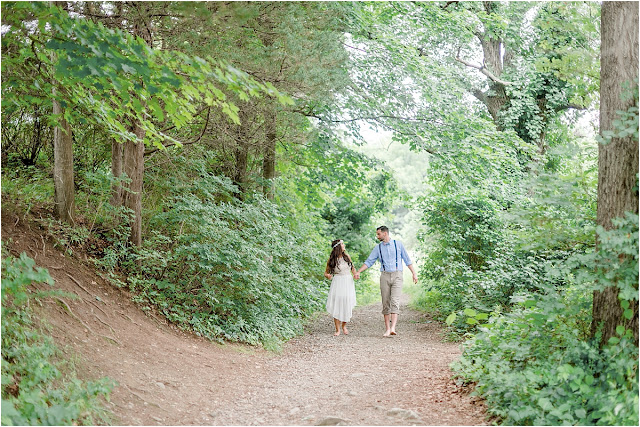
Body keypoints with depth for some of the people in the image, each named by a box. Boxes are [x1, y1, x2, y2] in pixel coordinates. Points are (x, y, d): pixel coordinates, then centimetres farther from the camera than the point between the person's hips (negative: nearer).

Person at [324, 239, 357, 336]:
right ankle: (337, 329, 2)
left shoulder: (346, 255, 7)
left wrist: (355, 273, 3)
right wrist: (328, 275, -17)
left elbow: (352, 267, 23)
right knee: (337, 306, -6)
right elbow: (326, 272, 6)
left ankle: (344, 325, 22)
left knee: (348, 306, -1)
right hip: (337, 282, -3)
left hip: (348, 282, 3)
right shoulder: (332, 259, -2)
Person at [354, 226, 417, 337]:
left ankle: (393, 328, -24)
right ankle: (387, 329, 6)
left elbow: (407, 260, 8)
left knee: (395, 301, -15)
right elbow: (369, 261, 10)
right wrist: (358, 272, 1)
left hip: (397, 275, -3)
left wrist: (414, 273, 4)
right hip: (385, 276, 3)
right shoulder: (378, 248, 10)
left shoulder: (398, 244, 5)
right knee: (385, 303, 1)